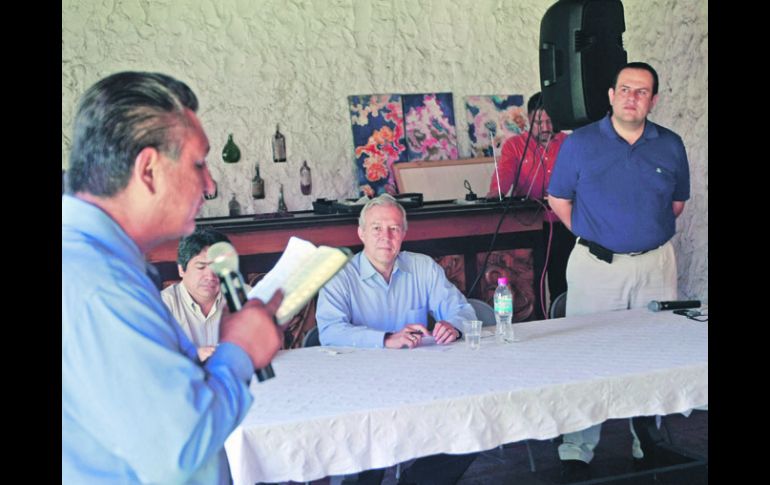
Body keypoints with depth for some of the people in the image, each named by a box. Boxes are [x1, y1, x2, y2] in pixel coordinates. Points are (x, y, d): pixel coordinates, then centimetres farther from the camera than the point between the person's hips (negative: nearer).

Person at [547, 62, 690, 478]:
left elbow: (677, 203, 16)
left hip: (655, 263, 3)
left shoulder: (671, 146, 5)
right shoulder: (580, 143, -2)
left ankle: (648, 442, 25)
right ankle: (577, 449, 11)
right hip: (595, 265, -2)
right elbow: (559, 200, 5)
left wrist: (649, 233, 10)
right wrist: (592, 237, 5)